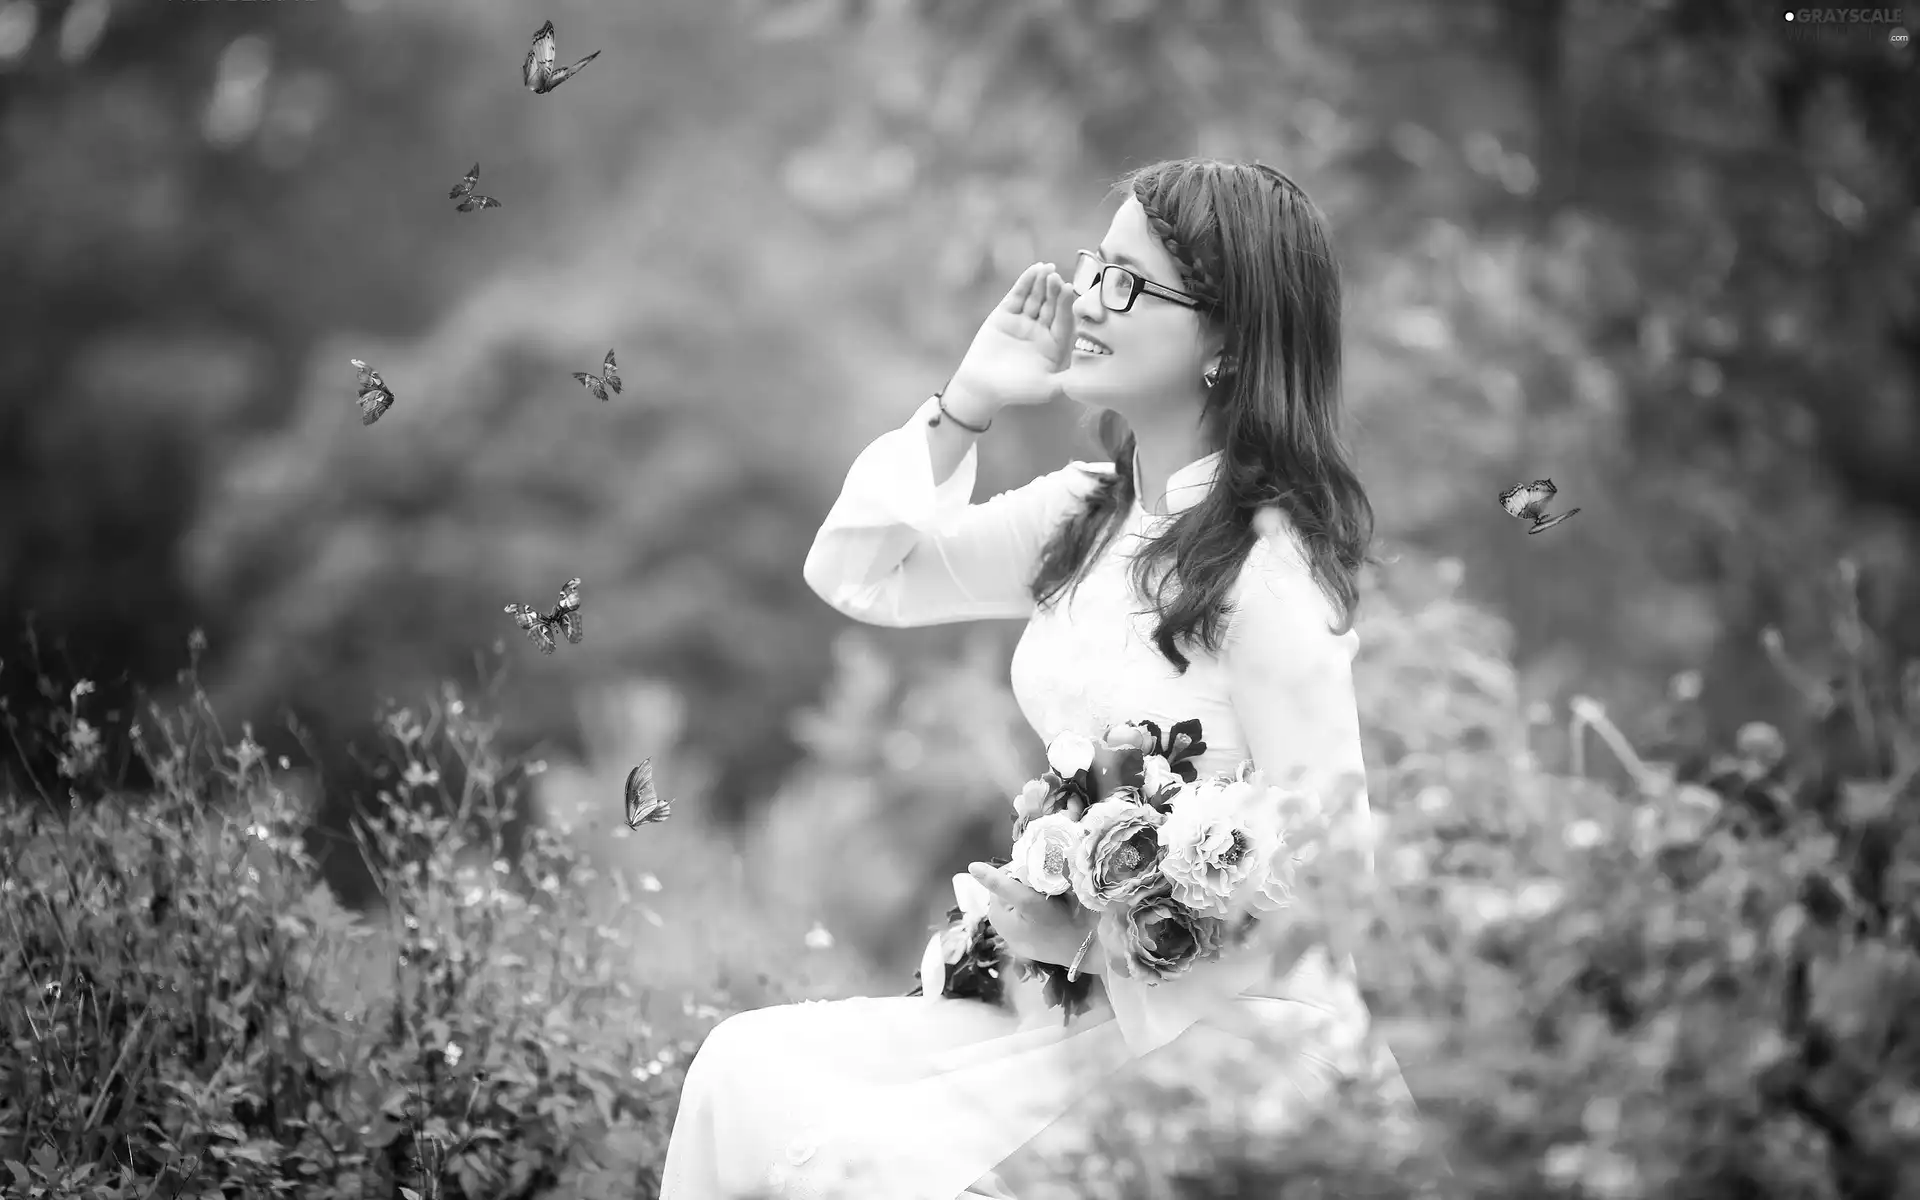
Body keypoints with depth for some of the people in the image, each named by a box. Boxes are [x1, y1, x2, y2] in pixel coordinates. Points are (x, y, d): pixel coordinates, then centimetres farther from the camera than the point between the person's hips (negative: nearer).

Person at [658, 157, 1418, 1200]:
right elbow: (856, 572, 11)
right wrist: (968, 400, 2)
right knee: (743, 1069, -5)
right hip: (1071, 992, 8)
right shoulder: (1087, 514, 7)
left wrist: (1096, 943, -18)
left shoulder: (1271, 569, -17)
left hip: (1214, 1035, -8)